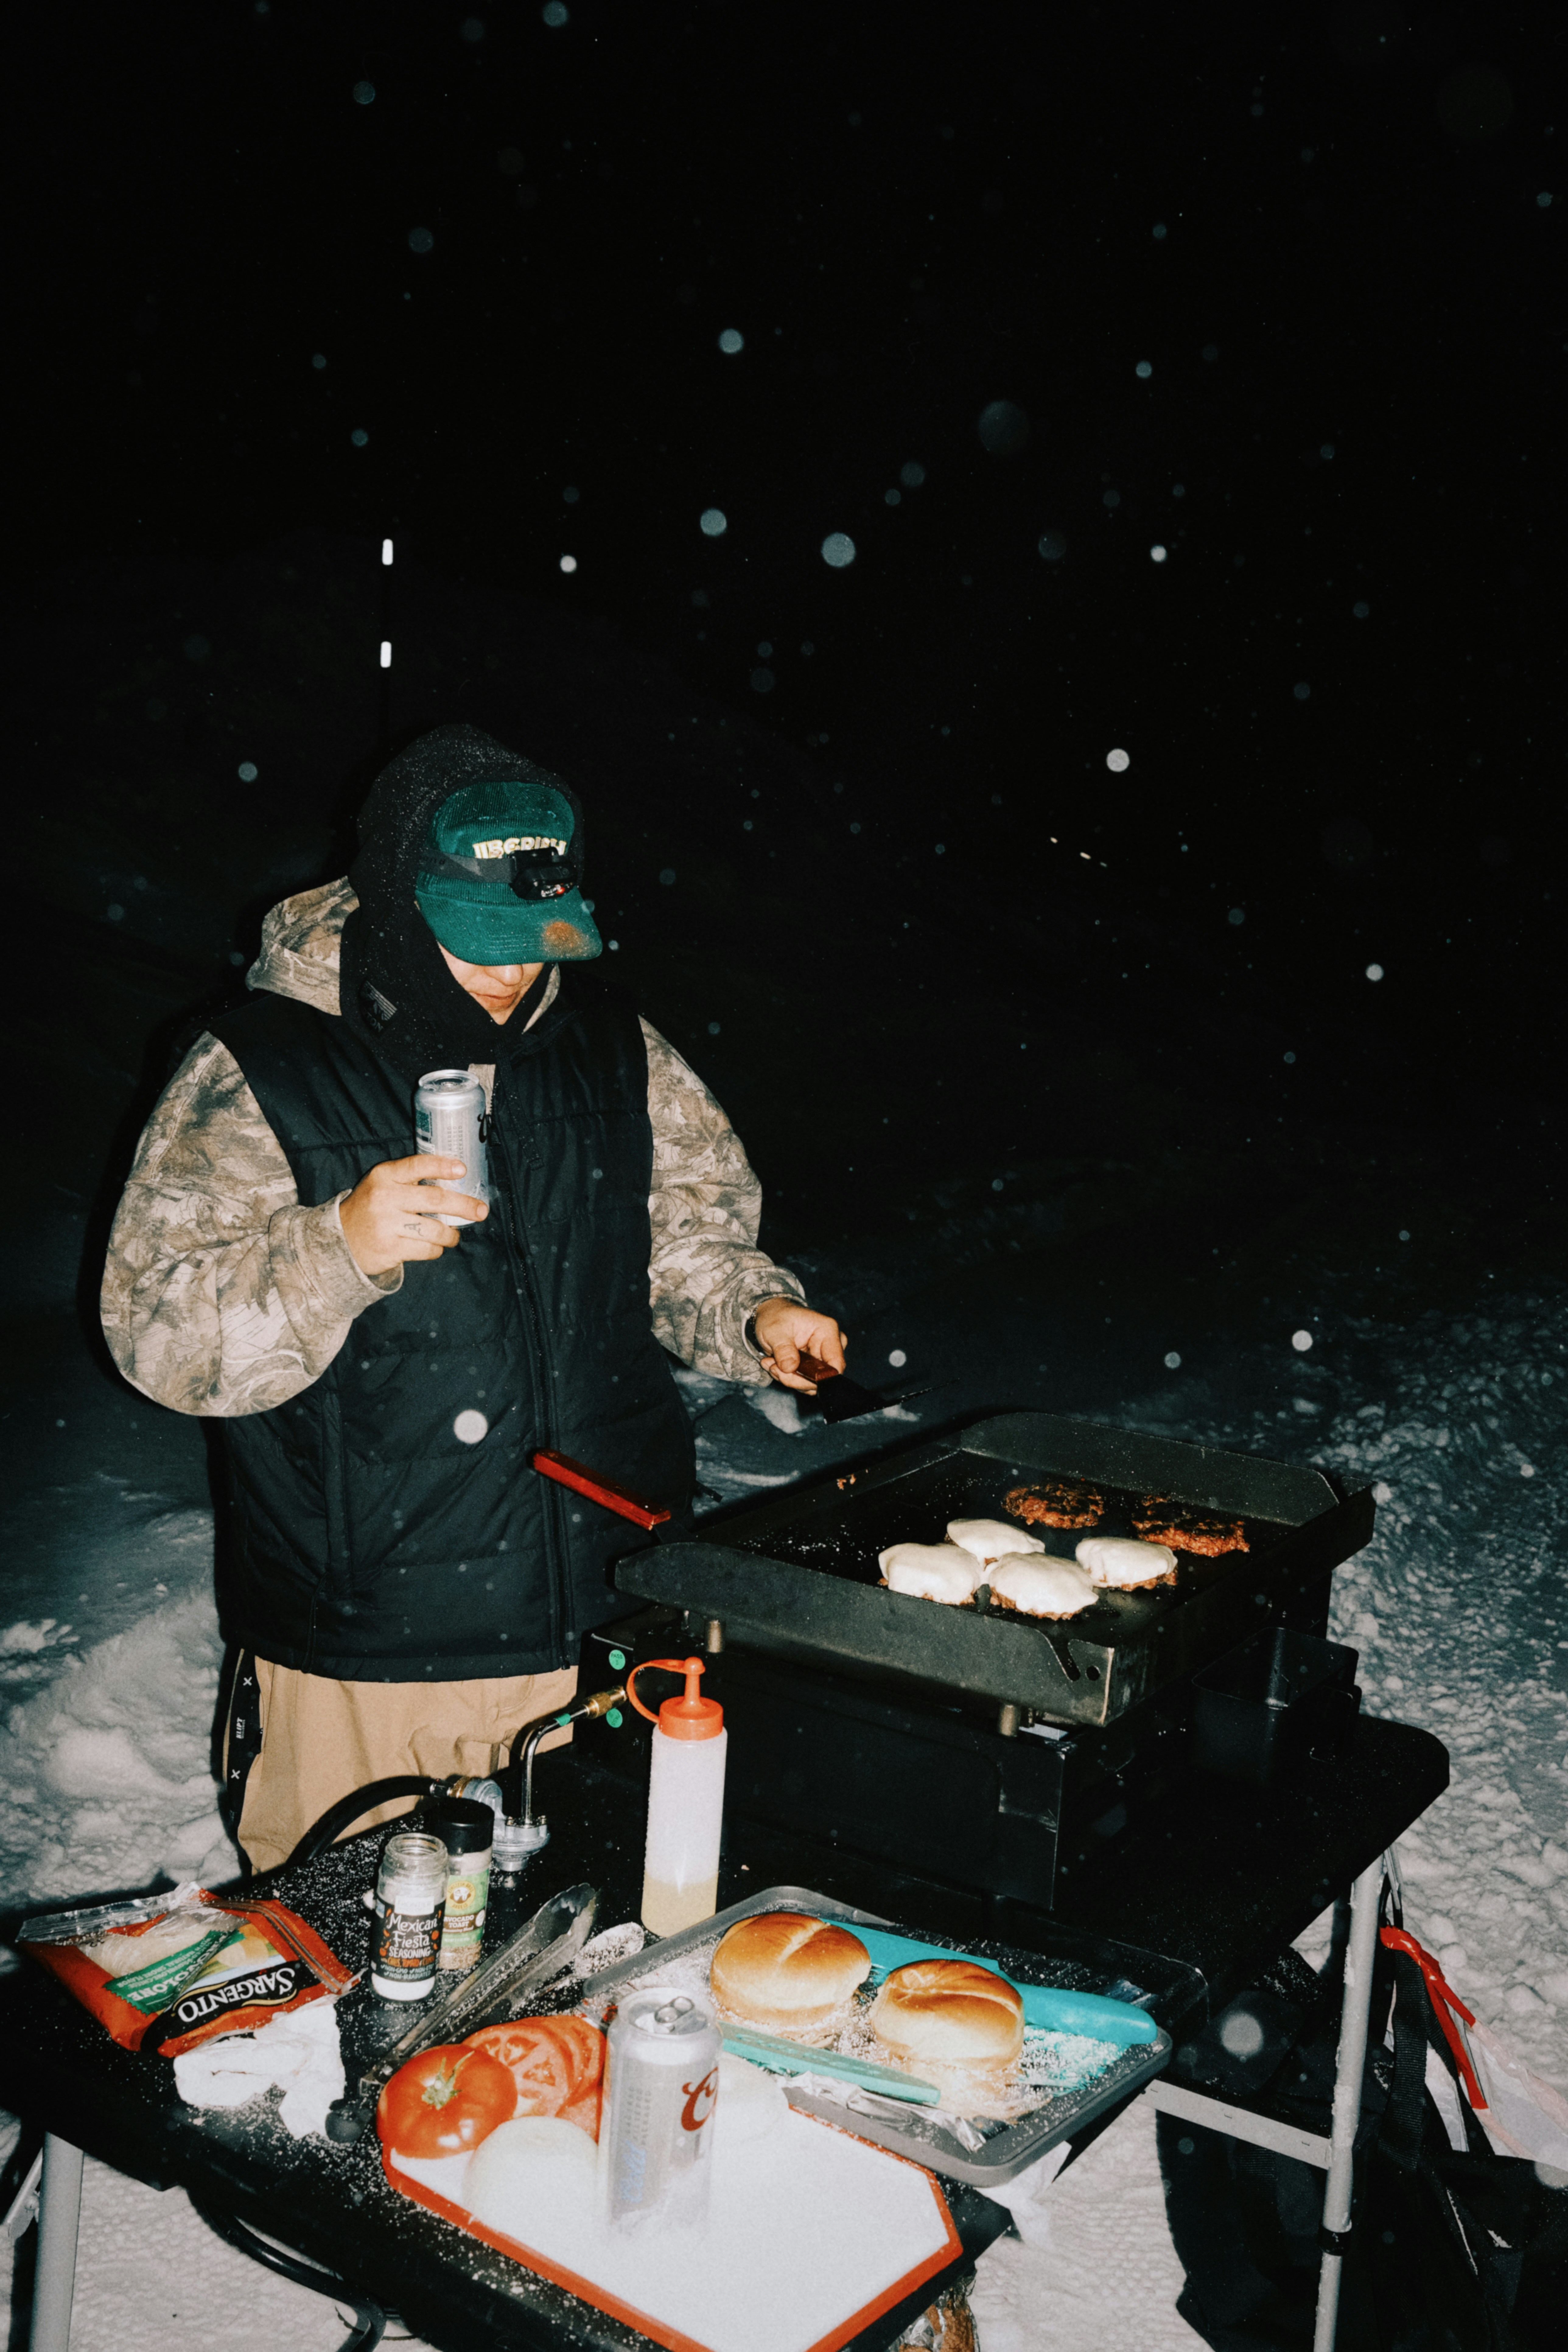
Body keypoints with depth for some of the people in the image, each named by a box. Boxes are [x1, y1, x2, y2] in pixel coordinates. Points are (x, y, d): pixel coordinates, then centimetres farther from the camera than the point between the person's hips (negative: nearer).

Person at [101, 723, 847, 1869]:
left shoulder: (611, 1043, 3)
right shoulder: (256, 1075, -10)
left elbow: (691, 1223, 15)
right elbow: (160, 1335, -14)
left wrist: (755, 1312, -4)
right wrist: (340, 1249, -28)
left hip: (610, 1630, 4)